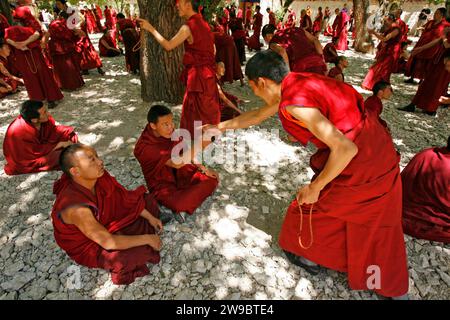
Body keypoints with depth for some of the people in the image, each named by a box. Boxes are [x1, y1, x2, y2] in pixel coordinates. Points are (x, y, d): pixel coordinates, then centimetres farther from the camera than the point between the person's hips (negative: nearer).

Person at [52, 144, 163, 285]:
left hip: (105, 222, 7)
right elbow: (108, 242, -35)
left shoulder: (99, 177, -20)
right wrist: (147, 239, -26)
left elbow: (124, 197, -4)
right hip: (87, 245, -7)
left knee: (147, 200, 5)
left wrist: (150, 217, -5)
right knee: (136, 253, -29)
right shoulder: (76, 208, -39)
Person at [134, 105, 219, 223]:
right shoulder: (144, 147, -29)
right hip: (163, 184, -6)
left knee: (212, 178, -7)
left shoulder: (170, 132, -10)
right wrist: (200, 144, -45)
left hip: (180, 173, 6)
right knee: (182, 204, -34)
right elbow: (177, 163, -37)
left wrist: (203, 169, -4)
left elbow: (186, 154, 5)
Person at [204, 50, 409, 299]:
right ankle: (395, 289, 47)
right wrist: (220, 126, 27)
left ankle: (309, 257, 43)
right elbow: (258, 115, 19)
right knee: (376, 223, 25)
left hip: (358, 164, -9)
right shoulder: (294, 83, 5)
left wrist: (315, 187, -16)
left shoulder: (294, 103, -25)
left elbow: (345, 148, -29)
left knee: (314, 204, 15)